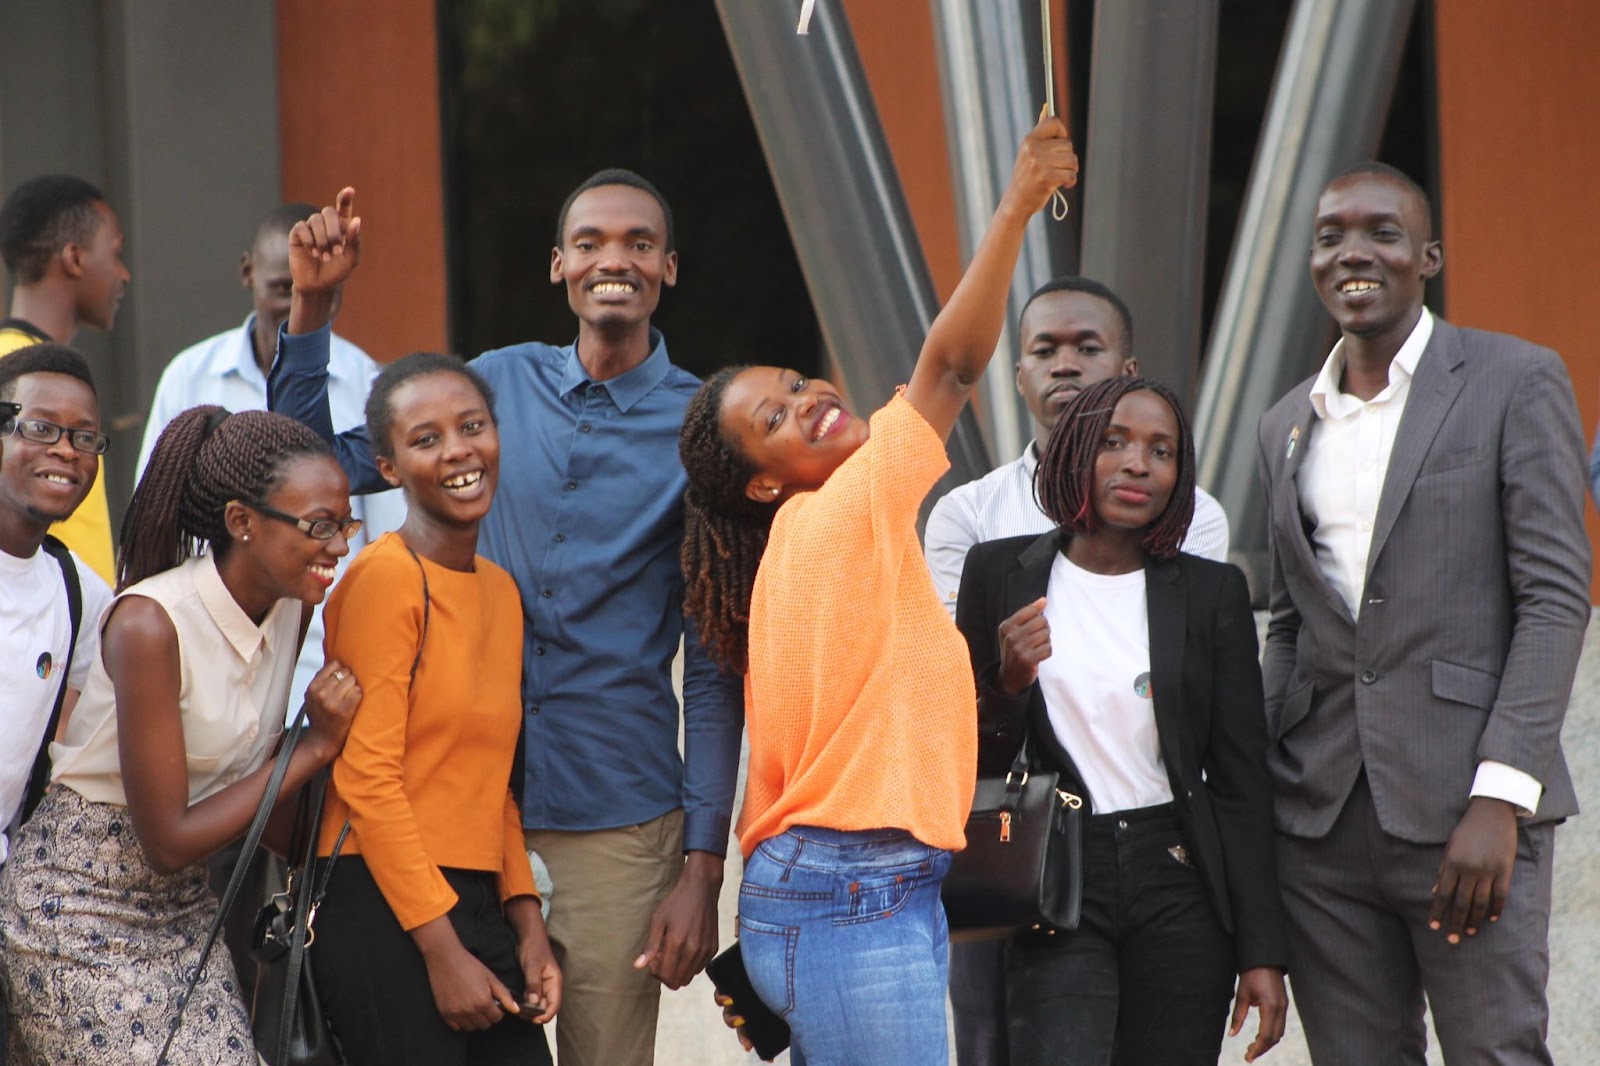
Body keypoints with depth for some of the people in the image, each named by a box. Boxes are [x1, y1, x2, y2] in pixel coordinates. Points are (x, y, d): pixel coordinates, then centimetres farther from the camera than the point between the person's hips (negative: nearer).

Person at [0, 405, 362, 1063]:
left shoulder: (291, 608, -2)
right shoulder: (151, 624, -23)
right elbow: (169, 841, -21)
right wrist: (315, 748, -18)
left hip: (184, 905, 7)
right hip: (80, 905, -7)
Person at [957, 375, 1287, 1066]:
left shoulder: (1210, 592, 5)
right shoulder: (999, 574, 5)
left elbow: (1241, 780, 5)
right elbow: (970, 765, 9)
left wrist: (1262, 950, -1)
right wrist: (1009, 685, -12)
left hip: (1180, 888, 1)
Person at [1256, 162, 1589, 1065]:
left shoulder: (1515, 381, 0)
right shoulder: (1289, 424, 17)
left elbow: (1556, 597, -6)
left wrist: (1500, 798, -15)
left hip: (1466, 808, -5)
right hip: (1320, 814, 5)